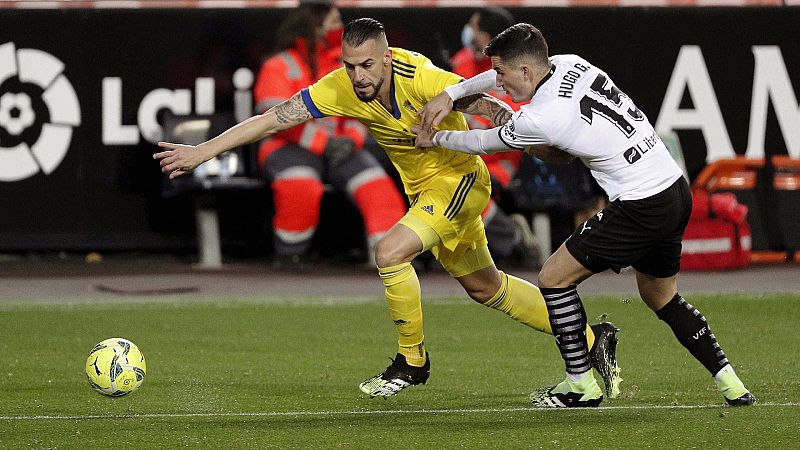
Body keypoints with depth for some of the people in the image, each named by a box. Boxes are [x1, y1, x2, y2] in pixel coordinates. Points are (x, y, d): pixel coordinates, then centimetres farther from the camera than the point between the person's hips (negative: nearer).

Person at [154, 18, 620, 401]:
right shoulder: (340, 89, -17)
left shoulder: (421, 79, -31)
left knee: (391, 252, -25)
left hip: (459, 178, -7)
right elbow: (272, 120, -16)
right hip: (423, 189, 7)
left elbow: (493, 108, -24)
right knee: (484, 286, 18)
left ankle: (412, 362, -3)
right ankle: (592, 339, 31)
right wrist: (201, 151, -20)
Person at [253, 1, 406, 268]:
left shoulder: (343, 66, 17)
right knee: (300, 187, -37)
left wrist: (351, 139, -8)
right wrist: (324, 142, -19)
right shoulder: (279, 67, -1)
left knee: (376, 185, -21)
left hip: (338, 148, 5)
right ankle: (288, 257, -18)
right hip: (289, 148, -5)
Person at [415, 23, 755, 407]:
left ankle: (581, 385, 10)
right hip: (676, 190, 9)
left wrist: (434, 139, 21)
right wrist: (450, 93, 21)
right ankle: (731, 385, 21)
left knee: (554, 278, 5)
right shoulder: (570, 65, 5)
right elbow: (508, 75, 26)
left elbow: (483, 143, 3)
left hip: (640, 209, -9)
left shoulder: (537, 119, -17)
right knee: (662, 299, 26)